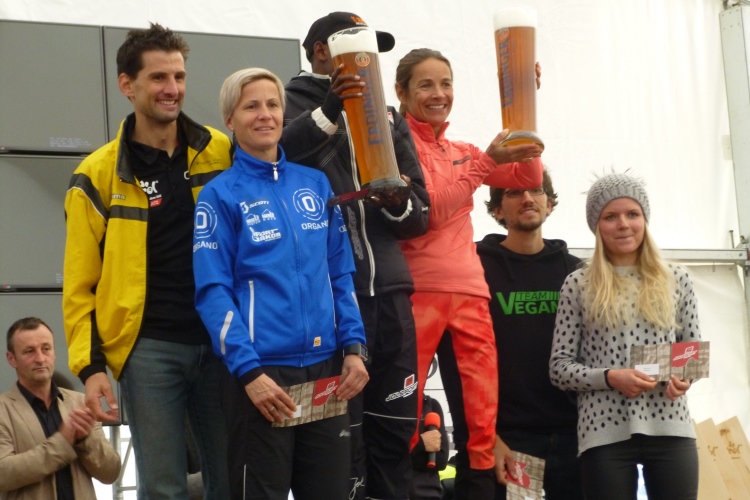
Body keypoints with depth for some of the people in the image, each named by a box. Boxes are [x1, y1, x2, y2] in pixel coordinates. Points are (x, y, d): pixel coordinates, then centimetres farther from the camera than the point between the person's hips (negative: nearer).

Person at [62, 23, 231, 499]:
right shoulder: (98, 174, -1)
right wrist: (91, 365, -9)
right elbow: (81, 283, 1)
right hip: (148, 348, -2)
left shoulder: (223, 154, 5)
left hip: (220, 342, 2)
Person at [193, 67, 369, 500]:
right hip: (263, 368, -4)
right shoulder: (220, 195, -2)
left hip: (324, 365, 5)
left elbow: (341, 274, 13)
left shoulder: (315, 183, 12)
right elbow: (213, 291, -8)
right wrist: (248, 370, -17)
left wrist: (353, 346, 1)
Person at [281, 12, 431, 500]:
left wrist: (398, 203, -5)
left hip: (389, 290, 5)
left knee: (396, 428, 8)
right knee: (342, 434, -4)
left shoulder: (390, 118, 20)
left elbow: (420, 215, 17)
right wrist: (328, 111, -27)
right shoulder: (294, 106, 5)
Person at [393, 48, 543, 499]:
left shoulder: (462, 152, 19)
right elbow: (424, 213, -13)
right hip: (417, 291, -6)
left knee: (482, 422, 3)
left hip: (469, 292, 6)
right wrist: (486, 162, -17)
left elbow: (530, 178, 11)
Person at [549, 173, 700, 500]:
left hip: (670, 429, 2)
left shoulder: (676, 280, 11)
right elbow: (559, 367, 3)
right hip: (605, 433, -2)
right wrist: (609, 377, -14)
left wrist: (684, 376, -7)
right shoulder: (578, 285, 5)